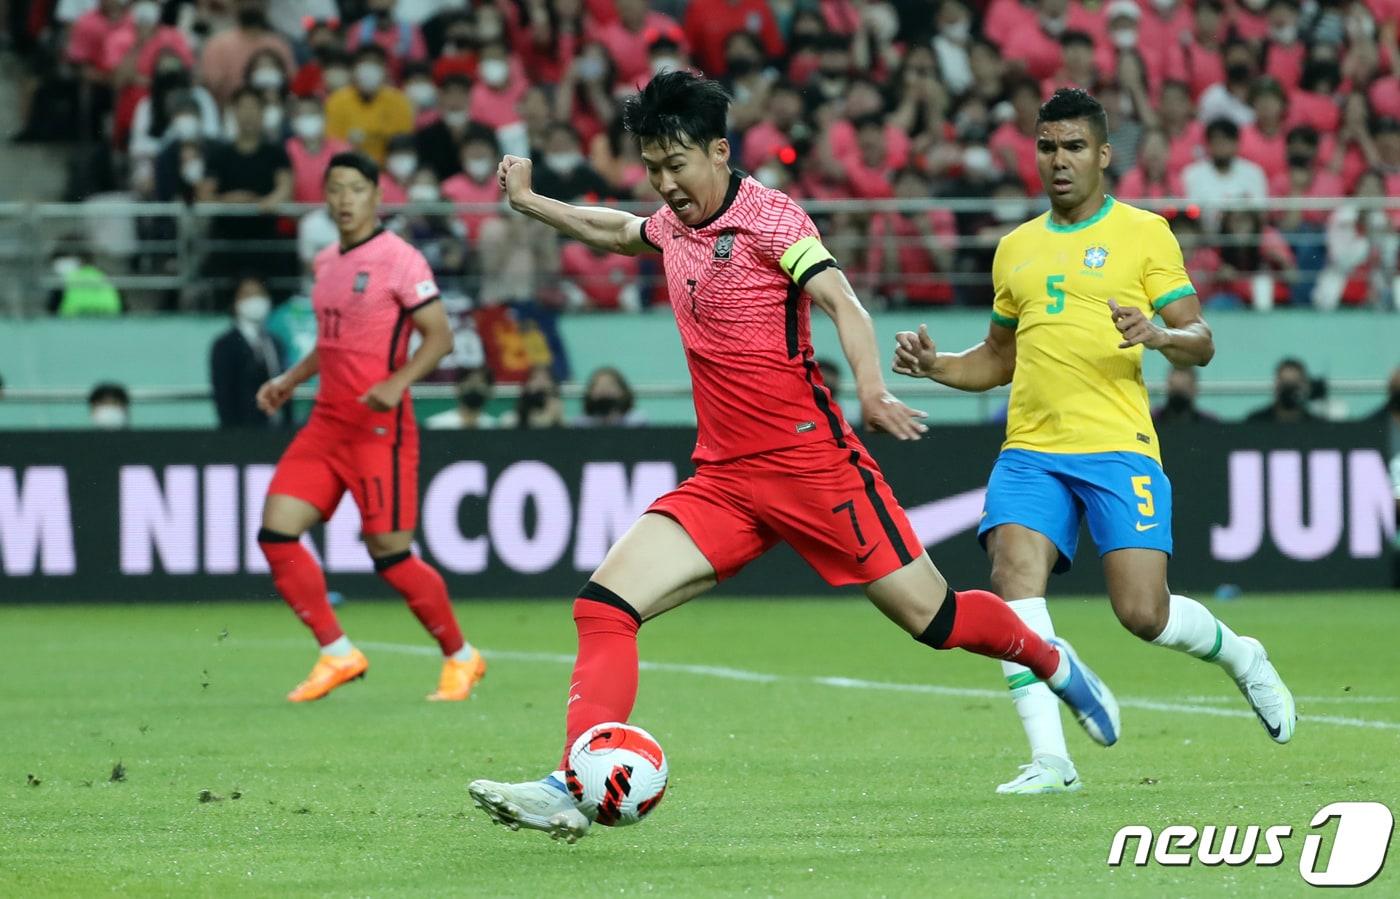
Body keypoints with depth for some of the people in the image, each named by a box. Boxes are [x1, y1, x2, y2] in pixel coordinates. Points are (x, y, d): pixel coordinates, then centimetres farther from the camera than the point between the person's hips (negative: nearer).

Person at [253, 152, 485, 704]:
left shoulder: (398, 260, -9)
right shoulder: (326, 263, 14)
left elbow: (439, 336, -12)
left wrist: (397, 382, -25)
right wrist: (290, 381, 17)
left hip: (379, 426, -7)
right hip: (327, 420, 7)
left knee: (389, 554, -7)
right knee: (276, 534, -6)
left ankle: (460, 658, 14)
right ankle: (337, 654, 3)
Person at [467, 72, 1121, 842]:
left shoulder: (767, 216, -9)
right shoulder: (671, 226, 11)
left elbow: (841, 302, -22)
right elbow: (617, 232, 36)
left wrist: (871, 388, -38)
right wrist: (528, 202, 36)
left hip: (810, 463, -6)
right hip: (722, 482, 6)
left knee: (930, 617, 1)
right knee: (603, 604, -13)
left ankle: (1055, 665, 31)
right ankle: (571, 791, -22)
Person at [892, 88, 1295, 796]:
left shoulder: (1143, 233, 4)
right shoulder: (1016, 248, 18)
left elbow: (1201, 342, 1)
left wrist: (1158, 335, -21)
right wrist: (934, 365, 11)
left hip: (1117, 447, -4)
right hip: (1030, 451, 4)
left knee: (1144, 613, -12)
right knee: (1013, 575, -21)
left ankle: (1240, 657, 22)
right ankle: (1049, 759, -21)